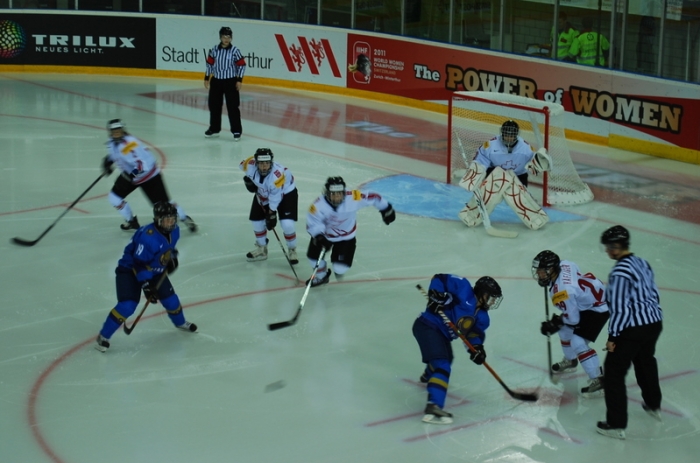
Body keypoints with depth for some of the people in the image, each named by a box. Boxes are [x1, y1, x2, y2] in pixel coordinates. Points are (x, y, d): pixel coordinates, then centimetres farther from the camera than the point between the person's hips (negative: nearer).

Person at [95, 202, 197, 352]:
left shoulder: (174, 230, -9)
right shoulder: (147, 236, -35)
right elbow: (139, 264, -30)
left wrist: (173, 259, 0)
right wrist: (146, 286, -30)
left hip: (154, 270, 7)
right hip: (130, 270, -7)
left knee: (170, 298, 10)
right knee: (128, 305, -21)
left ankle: (181, 323, 41)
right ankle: (103, 336, -11)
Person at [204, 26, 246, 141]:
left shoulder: (235, 50, -9)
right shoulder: (214, 49, 0)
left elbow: (242, 65, -5)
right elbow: (209, 63, 9)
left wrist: (239, 80, -8)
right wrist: (207, 78, 9)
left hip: (230, 81, -4)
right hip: (216, 81, 4)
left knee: (233, 106, -5)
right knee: (214, 105, 11)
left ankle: (237, 130, 2)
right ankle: (214, 129, 25)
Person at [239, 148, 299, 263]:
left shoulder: (278, 175, -41)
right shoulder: (251, 165, -28)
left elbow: (275, 199, -30)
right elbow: (243, 164, -1)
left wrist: (272, 215, -23)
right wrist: (249, 180, -9)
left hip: (286, 193, -5)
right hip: (263, 193, 6)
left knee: (287, 224, -18)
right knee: (256, 220, 7)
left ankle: (292, 251, 7)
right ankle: (261, 249, 29)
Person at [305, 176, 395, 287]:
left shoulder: (353, 198, -31)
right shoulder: (319, 205, -31)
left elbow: (372, 197, -18)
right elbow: (312, 223, -27)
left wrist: (386, 209, -4)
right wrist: (319, 237, -47)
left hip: (346, 237, -1)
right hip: (324, 233, 1)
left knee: (340, 268, -7)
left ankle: (339, 269, 35)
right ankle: (321, 276, 41)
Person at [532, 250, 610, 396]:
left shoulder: (562, 291, -33)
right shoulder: (563, 264, -11)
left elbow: (573, 319, -24)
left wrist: (555, 323, -9)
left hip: (599, 307, -10)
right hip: (588, 299, 10)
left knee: (578, 342, -17)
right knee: (565, 328, 20)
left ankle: (598, 380, -14)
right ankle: (570, 360, 43)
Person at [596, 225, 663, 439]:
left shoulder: (620, 272, -20)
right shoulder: (642, 263, 7)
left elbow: (619, 307, -21)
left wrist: (613, 336, -14)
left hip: (632, 330, -9)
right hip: (654, 323, 9)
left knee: (614, 373, 0)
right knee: (646, 362, 31)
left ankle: (616, 425, 1)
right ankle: (654, 406, 50)